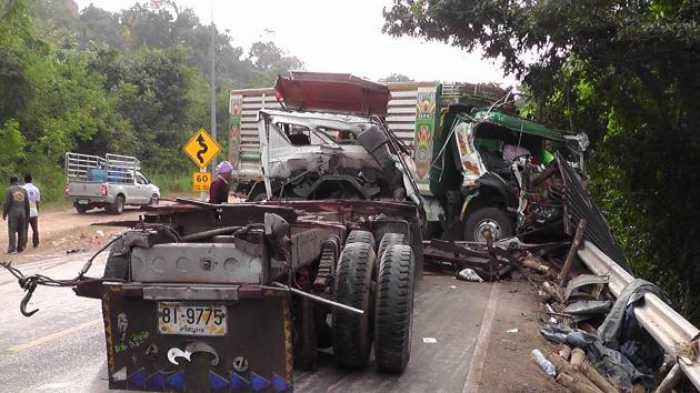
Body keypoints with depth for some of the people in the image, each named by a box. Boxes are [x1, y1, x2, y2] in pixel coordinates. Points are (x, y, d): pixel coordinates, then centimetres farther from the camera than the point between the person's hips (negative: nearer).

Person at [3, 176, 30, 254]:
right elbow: (27, 203, 6)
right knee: (21, 231, 7)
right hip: (22, 212, 4)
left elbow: (7, 203, -11)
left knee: (12, 231, -2)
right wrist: (27, 214, 13)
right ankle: (20, 248, 8)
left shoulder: (9, 190, -6)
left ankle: (12, 248, -9)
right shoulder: (23, 190, 7)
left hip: (13, 213, -4)